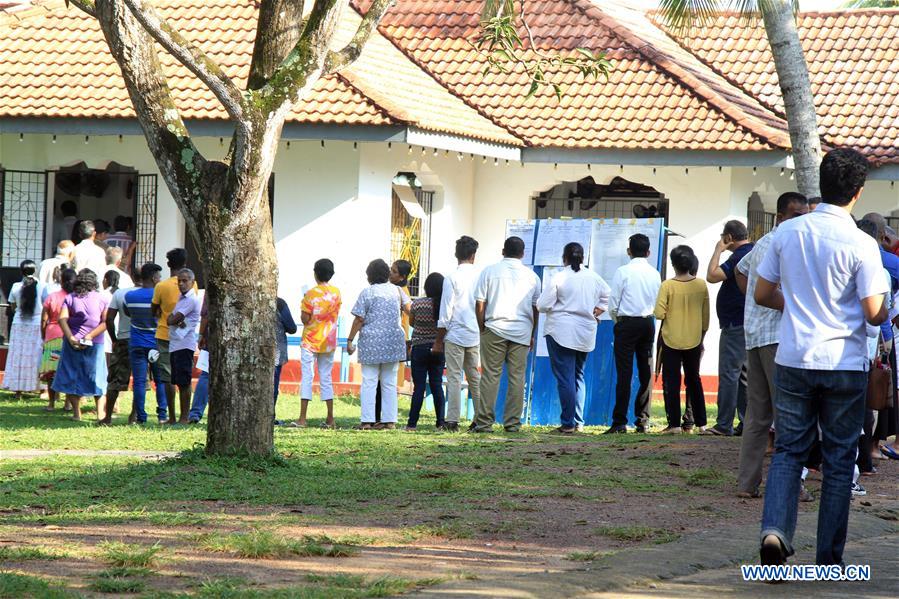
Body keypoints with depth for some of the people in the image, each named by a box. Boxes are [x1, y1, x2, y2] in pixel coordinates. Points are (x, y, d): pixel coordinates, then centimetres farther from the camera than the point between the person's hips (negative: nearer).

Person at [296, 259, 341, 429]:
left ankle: (302, 419, -6)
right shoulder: (336, 293, 1)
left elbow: (305, 319, -12)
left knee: (307, 377, -2)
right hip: (329, 342, 4)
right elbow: (335, 314, 9)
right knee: (326, 378, 11)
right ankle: (330, 419, 9)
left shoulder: (311, 294, -13)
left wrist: (303, 307, 5)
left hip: (311, 341, -4)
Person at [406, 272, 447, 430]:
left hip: (420, 348, -2)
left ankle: (412, 423, 0)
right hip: (439, 349, 2)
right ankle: (440, 422, 8)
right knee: (437, 385, 10)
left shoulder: (417, 303, -13)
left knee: (419, 386, 1)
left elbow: (411, 322, 3)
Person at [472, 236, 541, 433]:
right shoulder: (532, 276, 9)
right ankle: (512, 423, 1)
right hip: (522, 332, 1)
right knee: (517, 377, 3)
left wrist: (482, 329, 10)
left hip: (495, 328, -1)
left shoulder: (489, 271, 3)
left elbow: (480, 305, 1)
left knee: (490, 376, -1)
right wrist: (532, 335, 19)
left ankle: (484, 422, -5)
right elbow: (536, 308, 11)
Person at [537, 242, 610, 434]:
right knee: (578, 376, 17)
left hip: (561, 331, -5)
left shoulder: (558, 278, -10)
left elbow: (542, 305, -8)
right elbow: (608, 297, 18)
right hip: (585, 333, 5)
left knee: (565, 377, -4)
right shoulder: (594, 278, 5)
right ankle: (578, 421, 14)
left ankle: (568, 423, -7)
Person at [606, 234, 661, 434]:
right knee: (645, 372, 8)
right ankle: (642, 420, 7)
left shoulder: (623, 272, -8)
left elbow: (613, 304, -6)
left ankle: (620, 421, -8)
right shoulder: (655, 273, 4)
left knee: (624, 373, -5)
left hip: (627, 322, -4)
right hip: (648, 323, 4)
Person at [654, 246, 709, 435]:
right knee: (694, 380, 16)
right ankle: (699, 421, 18)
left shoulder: (667, 286, -14)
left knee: (671, 382, 2)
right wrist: (702, 337, 17)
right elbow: (705, 315, 4)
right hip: (694, 341, 3)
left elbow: (659, 313, -17)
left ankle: (674, 424, -3)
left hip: (671, 341, -3)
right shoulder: (701, 285, -4)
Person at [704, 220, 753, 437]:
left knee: (729, 373, -8)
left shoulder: (740, 256, -16)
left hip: (735, 325, -10)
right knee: (744, 374, 11)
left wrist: (718, 250, -13)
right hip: (749, 324, 10)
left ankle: (724, 425, -9)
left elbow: (712, 276, -23)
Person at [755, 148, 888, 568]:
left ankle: (774, 529, -13)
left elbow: (762, 294, 7)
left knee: (788, 450, 10)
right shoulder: (861, 244, -11)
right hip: (844, 364, -2)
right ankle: (829, 557, 10)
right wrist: (884, 313, 13)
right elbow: (874, 313, -10)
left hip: (793, 360, 3)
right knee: (839, 460, 8)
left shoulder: (787, 232, 0)